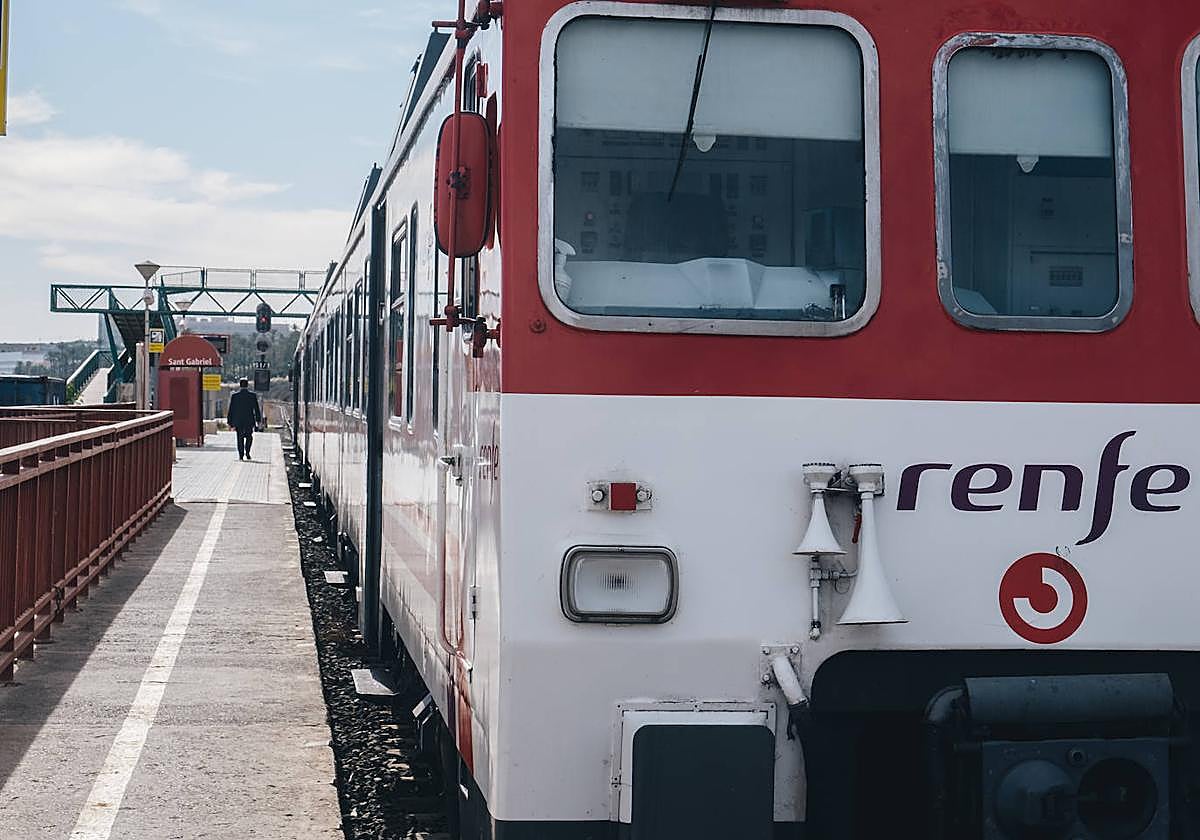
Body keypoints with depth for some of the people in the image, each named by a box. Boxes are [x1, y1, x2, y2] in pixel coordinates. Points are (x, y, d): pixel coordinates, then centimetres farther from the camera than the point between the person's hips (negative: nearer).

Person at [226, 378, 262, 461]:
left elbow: (231, 410, 1)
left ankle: (241, 455, 1)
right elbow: (256, 409, -1)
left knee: (240, 438, 7)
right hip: (249, 420, -1)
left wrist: (230, 423, 6)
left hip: (238, 421, 1)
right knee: (249, 437, 15)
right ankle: (247, 452, -1)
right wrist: (258, 420, 6)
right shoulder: (252, 395, -2)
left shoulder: (234, 395, 0)